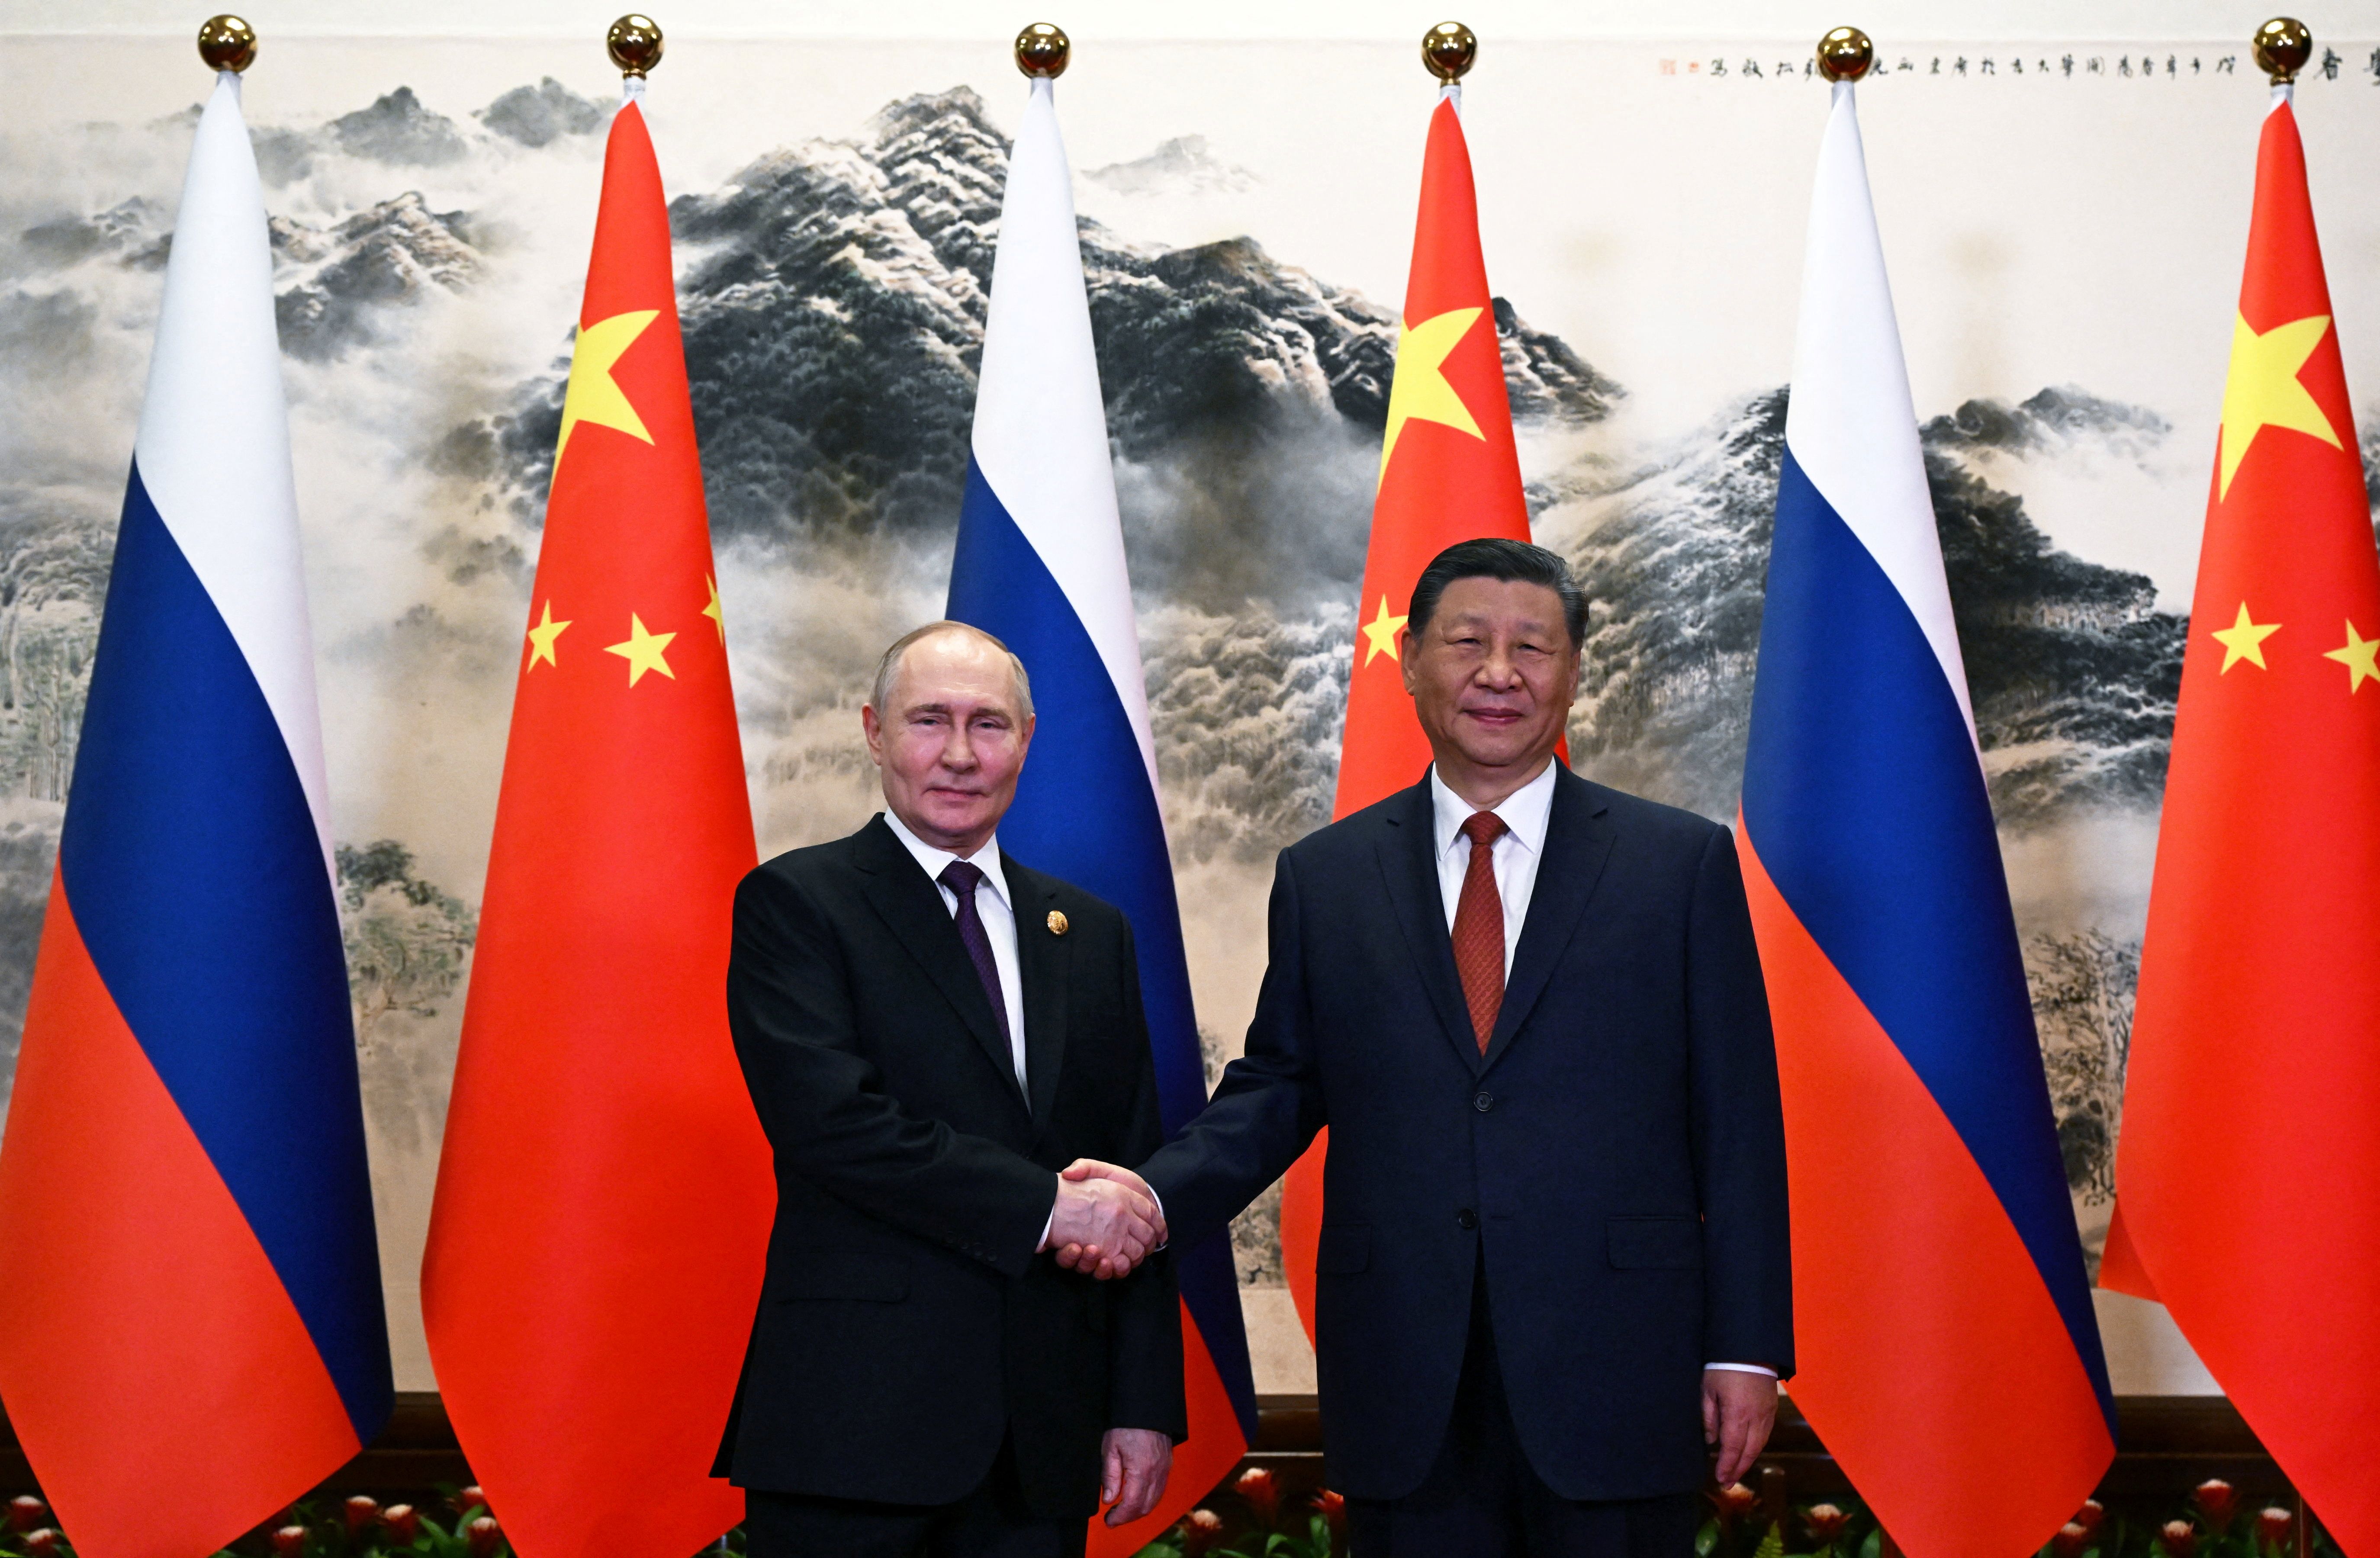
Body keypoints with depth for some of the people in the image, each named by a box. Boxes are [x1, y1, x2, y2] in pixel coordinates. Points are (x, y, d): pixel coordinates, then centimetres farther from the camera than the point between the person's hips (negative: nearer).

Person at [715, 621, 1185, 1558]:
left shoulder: (1092, 933, 14)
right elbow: (831, 1121, -15)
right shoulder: (794, 904, 0)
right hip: (855, 1423, -4)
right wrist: (1044, 1208, -16)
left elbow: (1136, 1189, 12)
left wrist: (1145, 1406, 6)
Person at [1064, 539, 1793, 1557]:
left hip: (1617, 1374, -1)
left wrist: (1746, 1348, -2)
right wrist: (1158, 1193, -7)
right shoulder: (1323, 878, 9)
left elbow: (1737, 1119, 2)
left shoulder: (1684, 862, 4)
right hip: (1406, 1393, 1)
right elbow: (1278, 1086, 12)